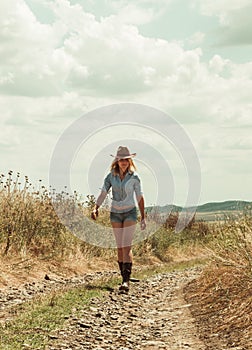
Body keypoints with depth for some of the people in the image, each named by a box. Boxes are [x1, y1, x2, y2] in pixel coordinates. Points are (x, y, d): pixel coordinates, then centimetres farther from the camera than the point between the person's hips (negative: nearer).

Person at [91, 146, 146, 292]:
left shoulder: (134, 177, -7)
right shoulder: (111, 176, -1)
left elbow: (140, 197, -2)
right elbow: (103, 193, -7)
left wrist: (143, 217, -1)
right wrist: (96, 208, -23)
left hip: (130, 213, -3)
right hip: (115, 213, 3)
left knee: (127, 246, -15)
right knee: (120, 246, 7)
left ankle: (126, 281, -21)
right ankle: (124, 278, 17)